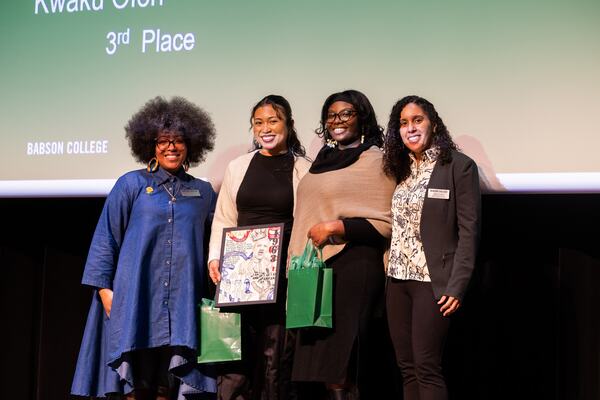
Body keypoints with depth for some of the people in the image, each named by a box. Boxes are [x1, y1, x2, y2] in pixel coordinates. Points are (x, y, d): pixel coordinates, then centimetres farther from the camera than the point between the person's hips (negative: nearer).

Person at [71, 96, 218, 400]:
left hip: (181, 302, 2)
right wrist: (104, 288, -4)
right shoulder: (132, 185, 5)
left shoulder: (203, 193, 13)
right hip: (136, 297, -2)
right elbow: (106, 237, 3)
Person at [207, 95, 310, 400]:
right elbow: (223, 220, 14)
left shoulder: (303, 170, 4)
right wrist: (215, 258, 1)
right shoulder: (238, 167, 12)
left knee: (276, 354, 2)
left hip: (285, 274, -2)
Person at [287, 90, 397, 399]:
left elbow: (386, 224, -10)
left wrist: (337, 228, -18)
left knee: (339, 369, -8)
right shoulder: (323, 161, 17)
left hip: (352, 266, -7)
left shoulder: (376, 161, -4)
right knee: (315, 360, 5)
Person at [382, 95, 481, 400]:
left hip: (432, 281, -6)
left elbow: (468, 231, -9)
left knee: (427, 368, -9)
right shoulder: (403, 169, 13)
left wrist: (457, 286, -16)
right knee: (407, 368, 7)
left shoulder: (459, 166, -6)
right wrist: (390, 273, 7)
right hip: (398, 280, 6)